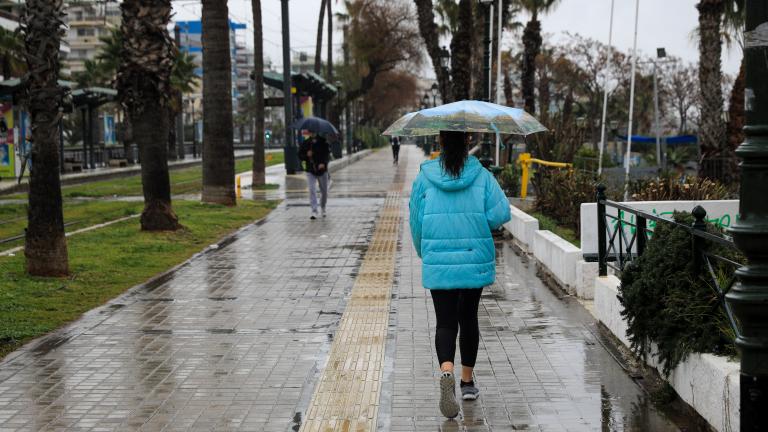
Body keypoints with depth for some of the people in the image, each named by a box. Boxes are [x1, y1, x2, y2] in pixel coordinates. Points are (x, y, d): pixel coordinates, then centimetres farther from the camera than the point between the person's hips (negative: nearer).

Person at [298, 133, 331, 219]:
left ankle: (323, 207, 35)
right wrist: (307, 155, -15)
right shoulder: (305, 143, 2)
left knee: (324, 191, 10)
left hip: (322, 170, 0)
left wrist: (323, 163, -28)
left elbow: (328, 155, -10)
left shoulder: (323, 142, -3)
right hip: (310, 171, 0)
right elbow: (300, 156, 6)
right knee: (312, 190, -13)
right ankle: (314, 211, -15)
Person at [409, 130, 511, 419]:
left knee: (445, 322, 2)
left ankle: (446, 372, -25)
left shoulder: (424, 177, -2)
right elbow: (500, 212, -11)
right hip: (475, 260, 1)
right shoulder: (482, 176, -3)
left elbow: (416, 219, 2)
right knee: (468, 318, 17)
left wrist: (423, 253, 18)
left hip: (438, 263, -1)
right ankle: (467, 381, 26)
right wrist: (483, 225, 11)